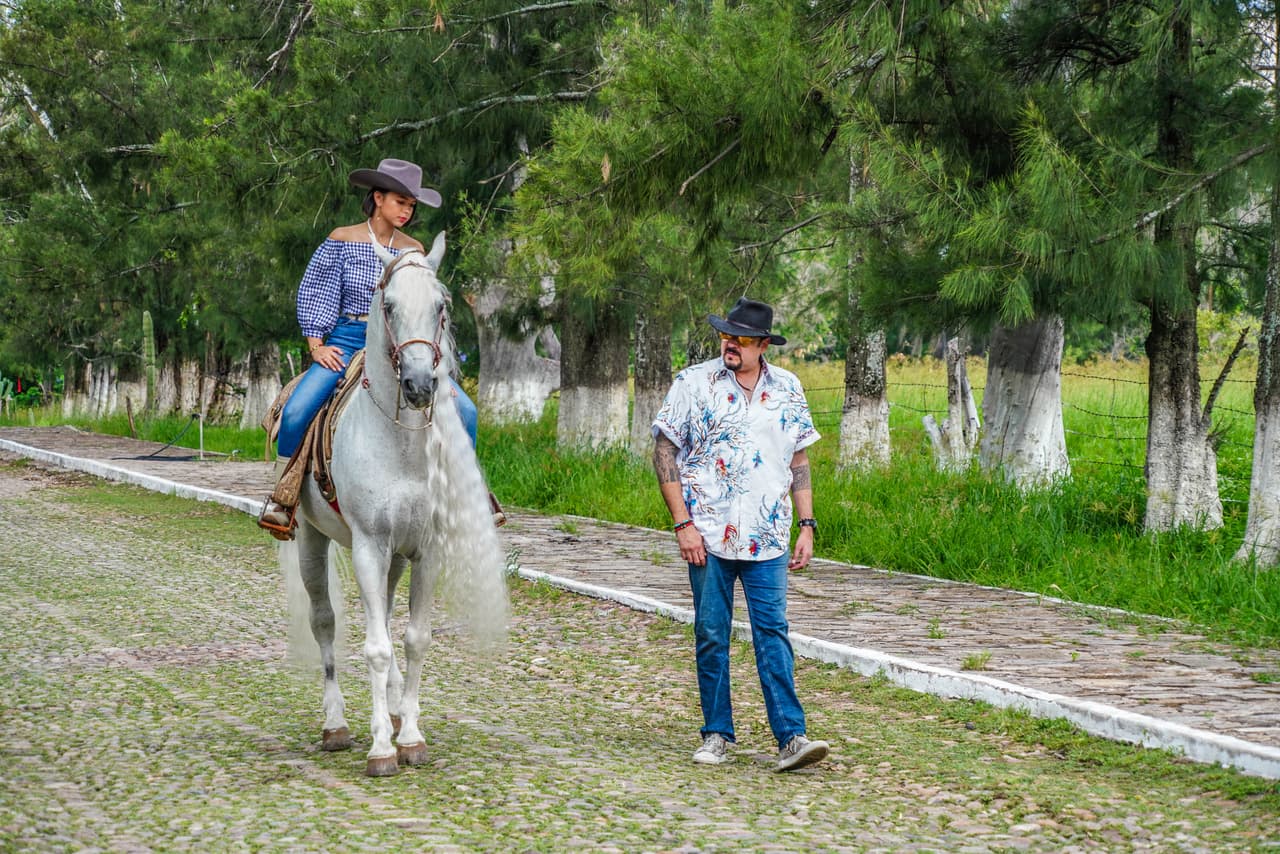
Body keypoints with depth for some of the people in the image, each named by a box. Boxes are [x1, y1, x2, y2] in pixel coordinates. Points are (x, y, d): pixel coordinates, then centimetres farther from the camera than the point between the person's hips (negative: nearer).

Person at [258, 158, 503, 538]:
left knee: (464, 409, -12)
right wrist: (316, 346, -6)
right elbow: (315, 295, 3)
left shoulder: (413, 251, 9)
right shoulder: (342, 240, 2)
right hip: (348, 341, -2)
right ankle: (281, 496, -5)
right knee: (296, 411, -25)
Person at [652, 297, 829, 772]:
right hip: (708, 536, -1)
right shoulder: (694, 384, 0)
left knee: (773, 632, -5)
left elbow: (799, 461, 15)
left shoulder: (787, 389, 9)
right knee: (711, 635, 4)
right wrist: (683, 522, -7)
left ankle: (791, 737, -9)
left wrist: (807, 526, 7)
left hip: (767, 537, 1)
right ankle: (717, 735, 13)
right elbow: (664, 453, 0)